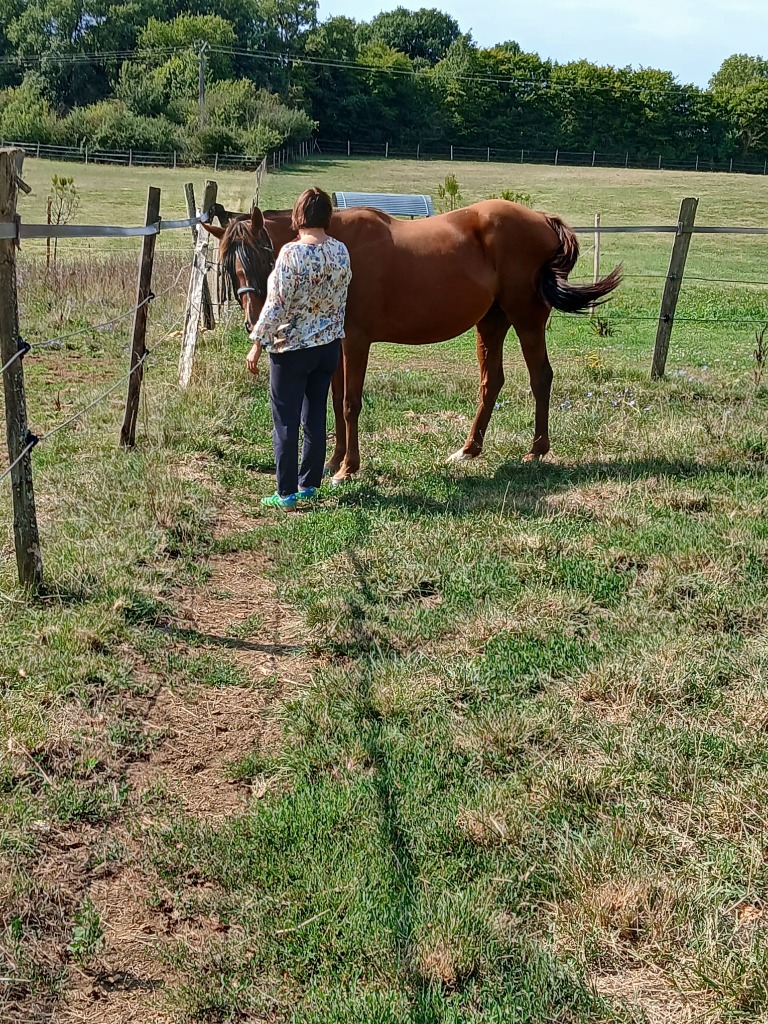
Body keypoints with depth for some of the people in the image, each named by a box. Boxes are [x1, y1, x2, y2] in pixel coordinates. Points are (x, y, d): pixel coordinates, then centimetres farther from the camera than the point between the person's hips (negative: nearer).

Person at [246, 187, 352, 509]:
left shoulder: (292, 253, -20)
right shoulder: (341, 251, -2)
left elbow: (276, 304, -18)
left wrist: (257, 344, -9)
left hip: (291, 348, -6)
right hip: (329, 345, 6)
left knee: (286, 421, 4)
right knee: (315, 416, 15)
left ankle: (286, 493, 8)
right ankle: (309, 484, 24)